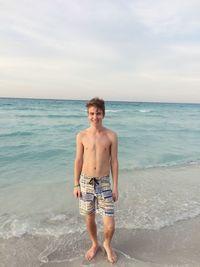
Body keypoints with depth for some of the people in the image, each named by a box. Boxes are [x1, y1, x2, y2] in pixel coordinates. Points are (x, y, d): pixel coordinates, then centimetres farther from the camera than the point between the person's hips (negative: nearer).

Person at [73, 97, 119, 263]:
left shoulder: (111, 136, -7)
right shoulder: (82, 136, -3)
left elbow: (114, 162, -3)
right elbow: (79, 161, 2)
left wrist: (115, 187, -3)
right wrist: (76, 185, 3)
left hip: (104, 183, -1)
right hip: (85, 182, 1)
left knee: (110, 225, 1)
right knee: (89, 218, 16)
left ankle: (107, 245, 35)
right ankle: (95, 244, 45)